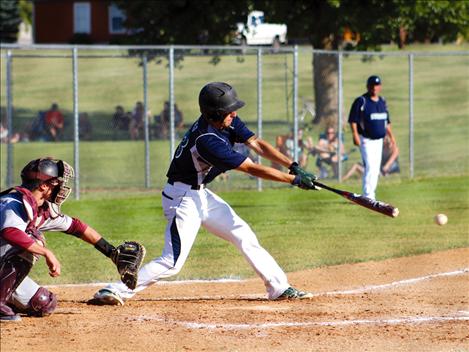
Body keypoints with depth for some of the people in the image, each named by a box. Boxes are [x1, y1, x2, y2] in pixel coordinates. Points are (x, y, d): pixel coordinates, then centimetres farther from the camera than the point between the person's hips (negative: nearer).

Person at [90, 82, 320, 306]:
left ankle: (279, 288, 17)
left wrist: (293, 166, -12)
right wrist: (294, 179, -20)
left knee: (244, 236, 10)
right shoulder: (207, 141, -29)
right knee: (173, 262, -15)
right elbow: (252, 169, -26)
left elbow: (257, 144, -1)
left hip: (202, 195, 10)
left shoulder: (228, 123, -4)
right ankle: (116, 292, -14)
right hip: (184, 198, -10)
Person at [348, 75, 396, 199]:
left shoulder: (382, 102, 13)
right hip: (366, 140, -7)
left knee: (376, 170, 9)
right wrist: (355, 135, -23)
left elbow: (386, 121, 21)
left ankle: (371, 196, 17)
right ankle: (367, 196, -17)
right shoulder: (361, 101, -8)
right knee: (370, 167, -16)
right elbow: (353, 120, -12)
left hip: (379, 140, 7)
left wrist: (391, 136, 13)